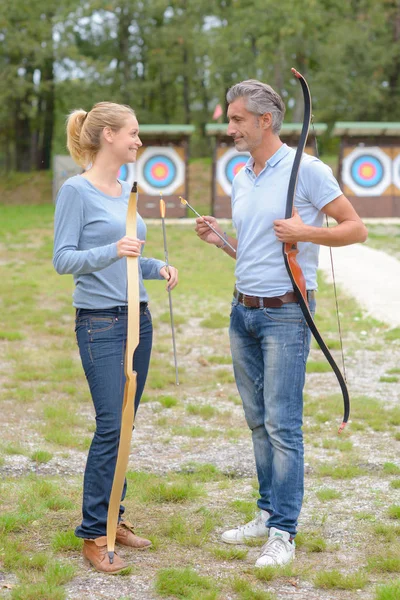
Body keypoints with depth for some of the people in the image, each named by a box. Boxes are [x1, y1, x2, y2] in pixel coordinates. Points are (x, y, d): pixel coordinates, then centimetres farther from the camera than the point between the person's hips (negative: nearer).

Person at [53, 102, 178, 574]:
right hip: (101, 325, -8)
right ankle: (93, 535, 0)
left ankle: (113, 517, 21)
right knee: (111, 427, -9)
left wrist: (157, 267, 2)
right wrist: (111, 252, -27)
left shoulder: (126, 192, 12)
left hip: (137, 320, 8)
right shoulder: (76, 191, -9)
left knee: (123, 426, 11)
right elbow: (63, 259, -13)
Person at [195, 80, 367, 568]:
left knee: (282, 425, -5)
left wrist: (305, 232, -19)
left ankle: (283, 532, 0)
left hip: (285, 313, -7)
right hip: (243, 311, 7)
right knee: (258, 422, 12)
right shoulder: (241, 179, 13)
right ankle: (269, 514, 21)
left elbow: (355, 229, -7)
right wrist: (219, 240, 3)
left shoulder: (306, 170, -9)